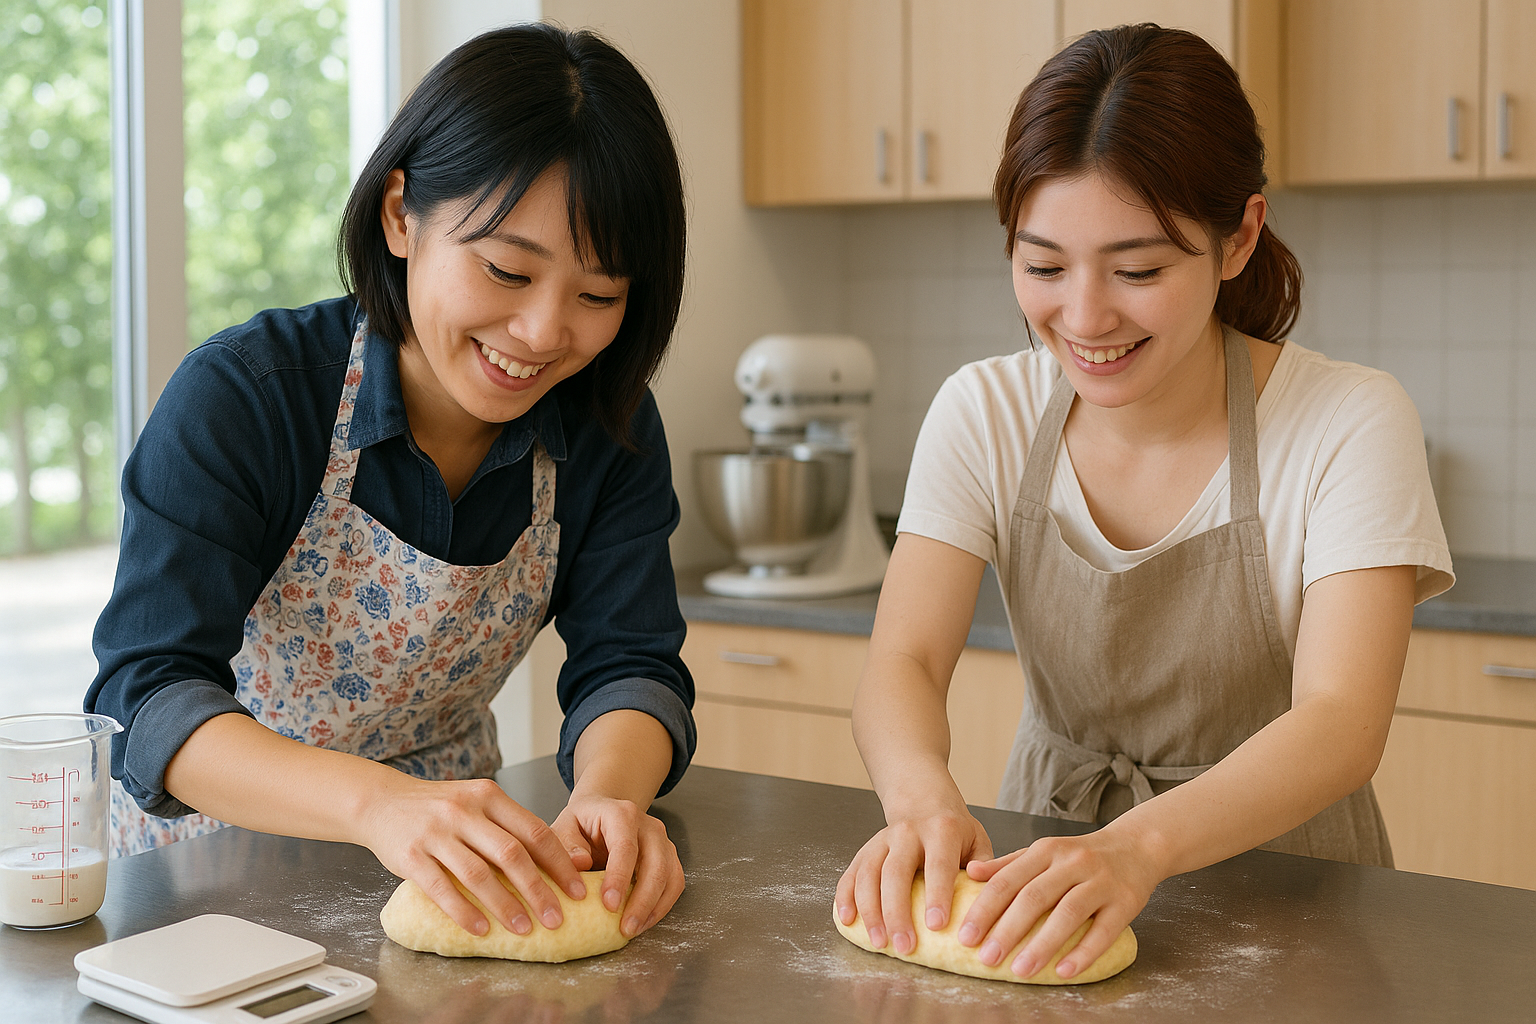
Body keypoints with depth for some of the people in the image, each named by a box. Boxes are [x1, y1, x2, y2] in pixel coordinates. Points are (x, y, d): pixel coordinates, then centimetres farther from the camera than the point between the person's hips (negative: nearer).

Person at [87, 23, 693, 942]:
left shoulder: (610, 427, -6)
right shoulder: (240, 396, -19)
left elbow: (629, 665, -11)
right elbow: (147, 695, -27)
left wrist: (609, 796, -34)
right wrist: (382, 802, -44)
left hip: (448, 866, 3)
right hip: (212, 854, -3)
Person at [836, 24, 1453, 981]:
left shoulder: (1351, 426, -13)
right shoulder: (985, 414, -4)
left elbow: (1340, 725, -24)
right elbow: (903, 660, -14)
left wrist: (1141, 847, -43)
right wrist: (925, 797, -36)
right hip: (1044, 862, 3)